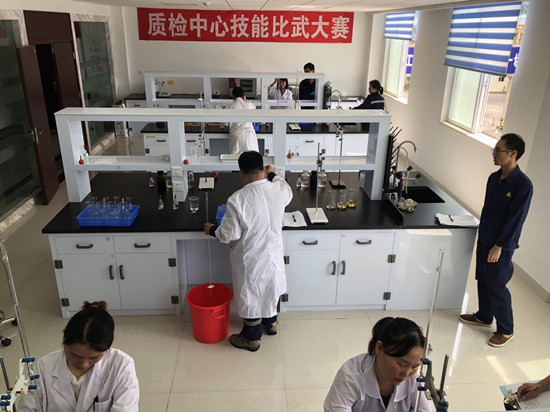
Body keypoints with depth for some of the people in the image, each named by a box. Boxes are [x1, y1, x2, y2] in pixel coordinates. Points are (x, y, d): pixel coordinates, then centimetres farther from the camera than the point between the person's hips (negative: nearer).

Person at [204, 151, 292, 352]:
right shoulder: (279, 189, -16)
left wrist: (212, 230, 0)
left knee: (251, 294, 16)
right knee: (269, 287, 29)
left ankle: (251, 338, 37)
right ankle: (271, 322, 52)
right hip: (273, 252, 5)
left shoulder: (237, 200, -31)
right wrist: (273, 175, 28)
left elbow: (229, 235, -22)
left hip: (250, 258, -5)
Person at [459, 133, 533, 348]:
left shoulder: (523, 185, -21)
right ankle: (484, 316, 39)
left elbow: (515, 219, -20)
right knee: (483, 280, 19)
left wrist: (499, 246, -18)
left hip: (501, 245, -7)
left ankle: (506, 330, 21)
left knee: (497, 286, 3)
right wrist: (482, 233, 16)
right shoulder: (494, 178, 2)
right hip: (485, 239, 7)